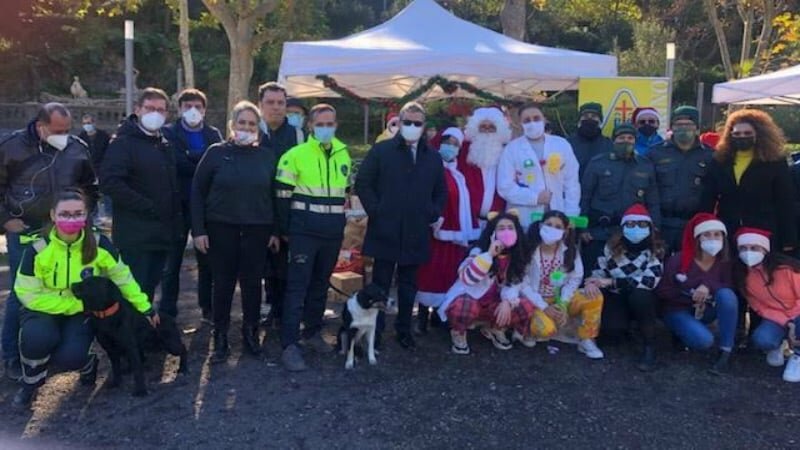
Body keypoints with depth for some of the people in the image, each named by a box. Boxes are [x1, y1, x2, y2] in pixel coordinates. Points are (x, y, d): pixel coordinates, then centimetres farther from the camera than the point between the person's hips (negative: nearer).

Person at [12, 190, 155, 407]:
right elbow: (29, 295, -16)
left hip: (82, 312, 0)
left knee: (69, 356, -27)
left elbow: (122, 277, -3)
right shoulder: (37, 249, -19)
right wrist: (76, 304, -20)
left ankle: (86, 363, 14)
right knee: (36, 338, -34)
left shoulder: (99, 244, -16)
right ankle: (31, 382, 0)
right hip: (44, 310, 0)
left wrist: (144, 307, -2)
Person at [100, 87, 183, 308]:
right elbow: (109, 182, -21)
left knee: (149, 289, 14)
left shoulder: (165, 145, 17)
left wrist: (177, 225, 14)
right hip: (135, 235, -7)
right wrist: (147, 206, -18)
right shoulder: (123, 143, -8)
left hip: (162, 234, 8)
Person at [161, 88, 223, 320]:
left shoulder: (213, 134, 11)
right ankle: (167, 311, 14)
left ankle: (209, 308, 22)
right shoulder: (169, 132, 4)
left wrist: (190, 158, -9)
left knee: (207, 259, 9)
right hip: (178, 204, -2)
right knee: (172, 260, 4)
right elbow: (174, 162, -12)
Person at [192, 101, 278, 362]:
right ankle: (220, 338, 17)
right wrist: (198, 230, -6)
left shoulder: (266, 156, 6)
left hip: (257, 230, 2)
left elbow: (273, 195, 9)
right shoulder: (216, 153, -1)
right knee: (223, 283, 5)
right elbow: (197, 191, -1)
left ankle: (251, 333, 23)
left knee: (252, 282, 7)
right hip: (222, 228, -1)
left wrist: (275, 231, 5)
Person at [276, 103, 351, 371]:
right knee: (298, 285, -5)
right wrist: (285, 230, -7)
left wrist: (338, 222, 15)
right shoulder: (296, 155, -7)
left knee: (321, 283, 15)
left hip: (333, 232, 5)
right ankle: (290, 345, -2)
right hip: (304, 230, -5)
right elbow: (283, 195, -6)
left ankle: (313, 333, 30)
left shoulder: (343, 155, 9)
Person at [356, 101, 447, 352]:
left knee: (408, 285, 12)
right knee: (381, 283, 4)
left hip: (416, 234, 3)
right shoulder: (381, 151, 0)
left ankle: (404, 329, 24)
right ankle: (374, 332, 14)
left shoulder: (433, 157, 11)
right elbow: (362, 183, -1)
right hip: (386, 232, -3)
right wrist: (375, 211, -9)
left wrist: (435, 215, 4)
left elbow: (441, 192, 19)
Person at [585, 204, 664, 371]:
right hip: (616, 297, 2)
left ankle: (649, 345, -18)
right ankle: (625, 325, 15)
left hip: (642, 300, -2)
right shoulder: (612, 246, -4)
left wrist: (610, 282, -27)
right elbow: (599, 271, 3)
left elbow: (649, 281, -26)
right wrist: (592, 282, -23)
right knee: (611, 331, -26)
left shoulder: (655, 250, -13)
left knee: (640, 295, -37)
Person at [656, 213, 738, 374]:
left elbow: (731, 289, -18)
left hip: (705, 310, 4)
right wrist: (691, 298, -17)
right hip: (678, 310, -4)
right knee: (704, 340, -31)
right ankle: (682, 331, 6)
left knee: (726, 295, -29)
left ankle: (725, 352, -22)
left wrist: (709, 286, -34)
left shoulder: (724, 263, -6)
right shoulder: (678, 260, -16)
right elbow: (662, 291, -11)